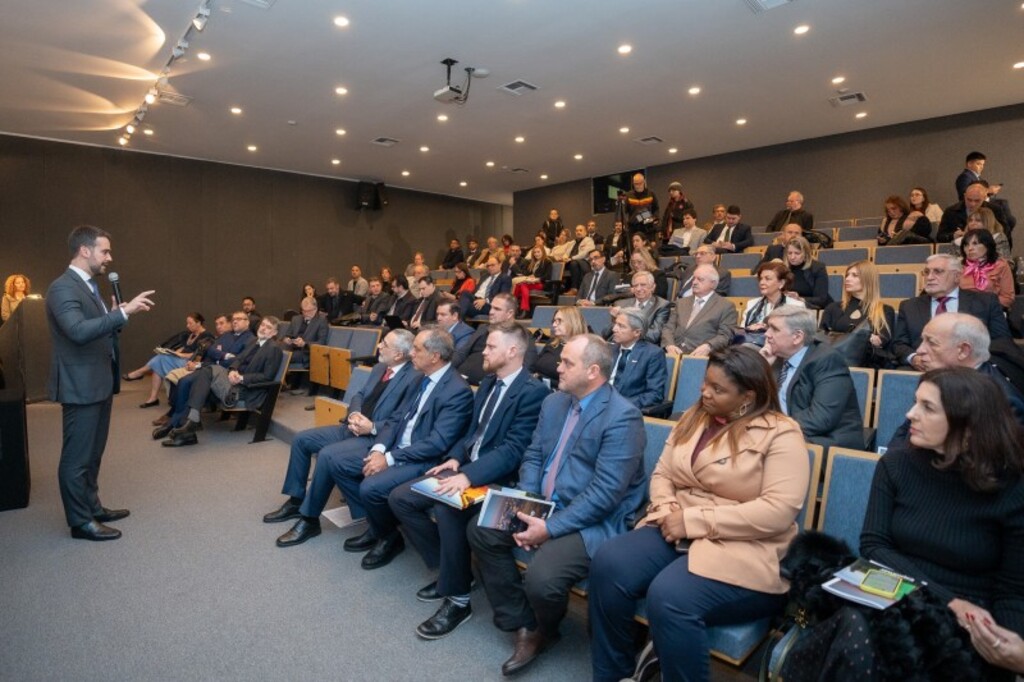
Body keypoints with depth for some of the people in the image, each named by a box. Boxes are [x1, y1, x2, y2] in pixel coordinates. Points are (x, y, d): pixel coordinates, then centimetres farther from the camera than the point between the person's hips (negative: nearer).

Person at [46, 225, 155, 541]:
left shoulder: (89, 286, 14)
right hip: (81, 385, -10)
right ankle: (80, 521, 12)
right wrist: (124, 312, -34)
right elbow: (79, 331, -31)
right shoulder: (63, 288, -17)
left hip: (100, 382, 10)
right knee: (77, 456, 2)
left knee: (92, 453, 19)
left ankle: (92, 507, 31)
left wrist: (119, 314, -1)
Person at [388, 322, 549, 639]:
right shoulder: (489, 382, 13)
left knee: (447, 509, -34)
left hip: (497, 479, -9)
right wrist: (455, 458, 0)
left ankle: (458, 598, -11)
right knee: (400, 497, -1)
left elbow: (512, 449, -22)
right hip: (465, 468, 9)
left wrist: (468, 476, -32)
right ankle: (448, 568, 12)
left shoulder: (533, 391, -15)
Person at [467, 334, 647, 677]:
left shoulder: (622, 417, -19)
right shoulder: (553, 402, 6)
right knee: (481, 529, -2)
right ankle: (522, 623, 11)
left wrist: (550, 528, -23)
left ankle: (543, 630, 12)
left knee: (541, 577, -27)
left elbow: (605, 492, -24)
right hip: (543, 506, 8)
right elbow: (533, 456, 9)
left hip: (595, 522, -8)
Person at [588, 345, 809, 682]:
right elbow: (662, 474, 15)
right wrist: (666, 509, -9)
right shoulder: (693, 418, 12)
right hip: (677, 532, 6)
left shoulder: (780, 434, -8)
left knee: (669, 597, -32)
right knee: (608, 563, -18)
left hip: (743, 551, -6)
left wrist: (693, 521, -20)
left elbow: (778, 510, -19)